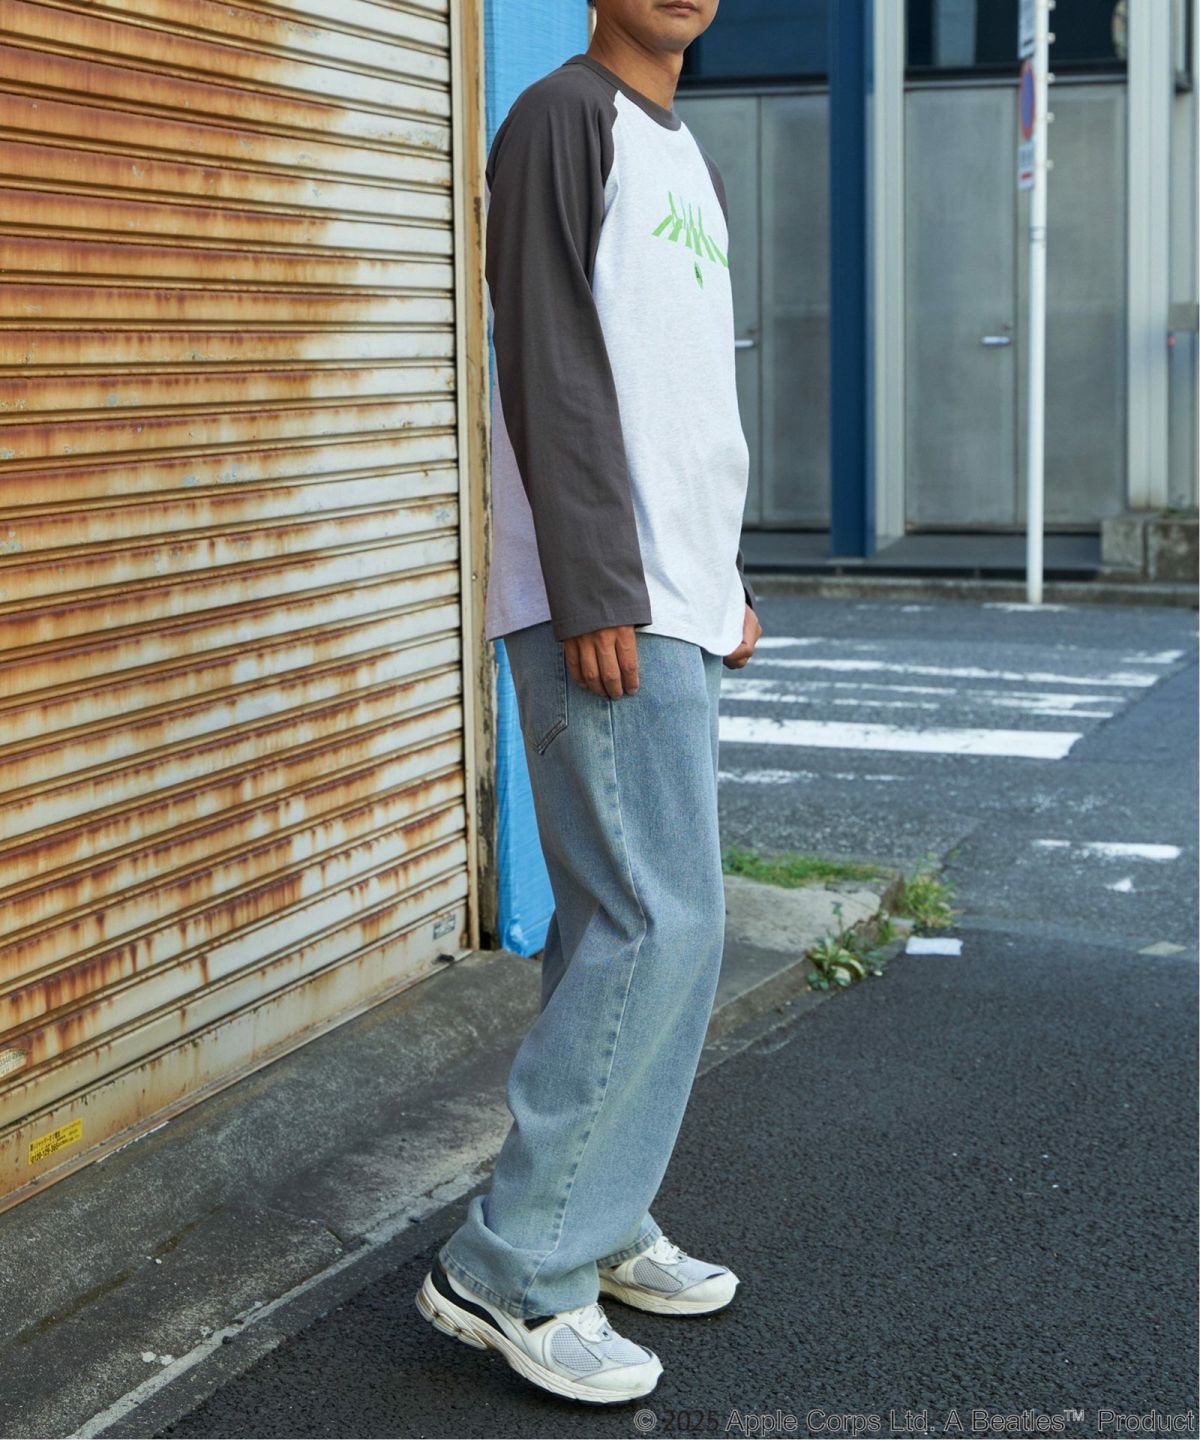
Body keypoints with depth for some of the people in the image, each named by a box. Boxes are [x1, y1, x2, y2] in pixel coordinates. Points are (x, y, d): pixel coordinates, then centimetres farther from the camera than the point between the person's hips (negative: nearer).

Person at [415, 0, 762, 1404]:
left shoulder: (694, 163, 23)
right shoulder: (564, 117, -5)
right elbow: (552, 370, -15)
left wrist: (726, 580, 22)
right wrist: (596, 591, -20)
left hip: (672, 604, 9)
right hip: (597, 604, -9)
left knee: (626, 921, 10)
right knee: (661, 922, -12)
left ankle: (596, 1227, 18)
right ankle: (509, 1268, -4)